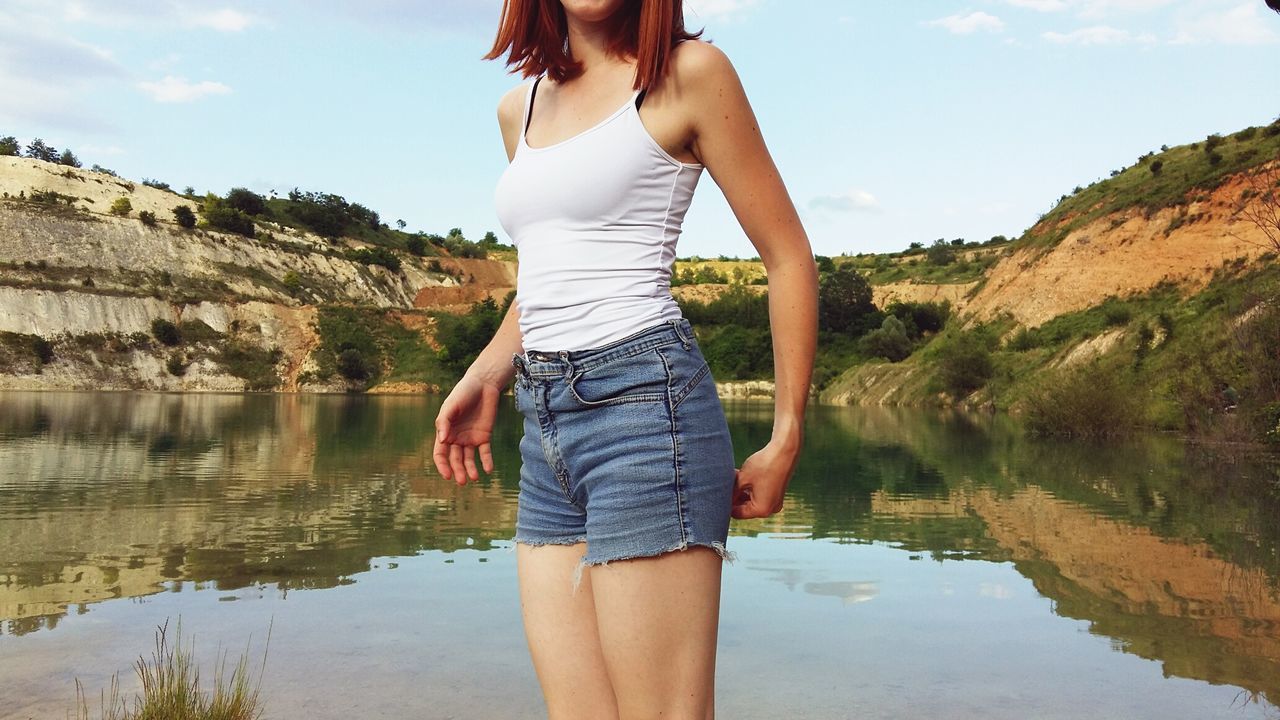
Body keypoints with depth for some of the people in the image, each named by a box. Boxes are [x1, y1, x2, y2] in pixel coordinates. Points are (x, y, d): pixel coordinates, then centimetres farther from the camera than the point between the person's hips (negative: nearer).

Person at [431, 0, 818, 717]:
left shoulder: (689, 73, -1)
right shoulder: (519, 107, 18)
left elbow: (789, 258, 0)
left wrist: (787, 441, -3)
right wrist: (485, 376, 15)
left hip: (644, 400, -6)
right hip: (546, 426, 7)